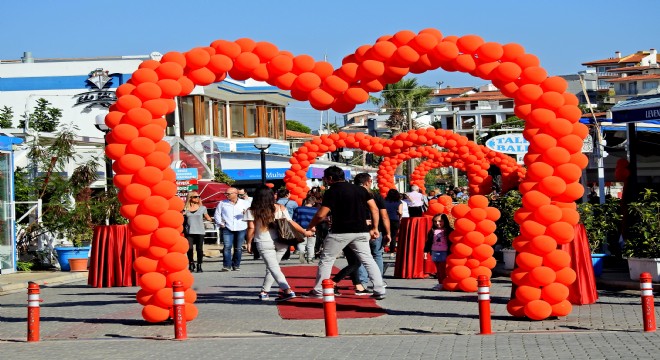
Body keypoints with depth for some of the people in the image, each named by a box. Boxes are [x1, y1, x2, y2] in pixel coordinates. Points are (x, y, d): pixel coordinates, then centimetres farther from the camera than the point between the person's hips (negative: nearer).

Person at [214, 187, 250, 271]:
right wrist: (220, 223, 0)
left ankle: (236, 265, 16)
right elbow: (217, 214, 14)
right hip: (227, 229, -1)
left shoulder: (244, 203, 9)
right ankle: (226, 265, -12)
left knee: (238, 248, 5)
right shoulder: (222, 203, 9)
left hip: (241, 229, 1)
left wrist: (246, 212, -9)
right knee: (227, 247, -13)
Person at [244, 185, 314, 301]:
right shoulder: (280, 208, 5)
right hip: (281, 242, 3)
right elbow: (291, 223, 3)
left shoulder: (252, 211, 0)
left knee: (273, 267, -6)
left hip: (264, 243, -3)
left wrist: (249, 243, 4)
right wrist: (305, 232, 12)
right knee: (271, 267, 18)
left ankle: (287, 290, -22)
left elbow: (251, 228, -6)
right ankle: (264, 291, 23)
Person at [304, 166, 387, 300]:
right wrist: (374, 228, 11)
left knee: (326, 260, 9)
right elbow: (374, 209, 6)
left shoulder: (332, 192, -5)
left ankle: (318, 291, 12)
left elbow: (321, 215, -10)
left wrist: (309, 227, 5)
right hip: (361, 232, 4)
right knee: (368, 260, 8)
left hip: (340, 232, -4)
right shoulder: (360, 189, 11)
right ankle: (380, 291, 1)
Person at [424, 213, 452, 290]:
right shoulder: (432, 231, 9)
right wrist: (426, 251, 11)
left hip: (444, 252, -5)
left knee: (442, 269, -7)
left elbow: (451, 242, -3)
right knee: (438, 269, 8)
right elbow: (428, 242, 15)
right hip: (435, 252, 5)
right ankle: (440, 283, 12)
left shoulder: (448, 231, -4)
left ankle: (443, 284, -4)